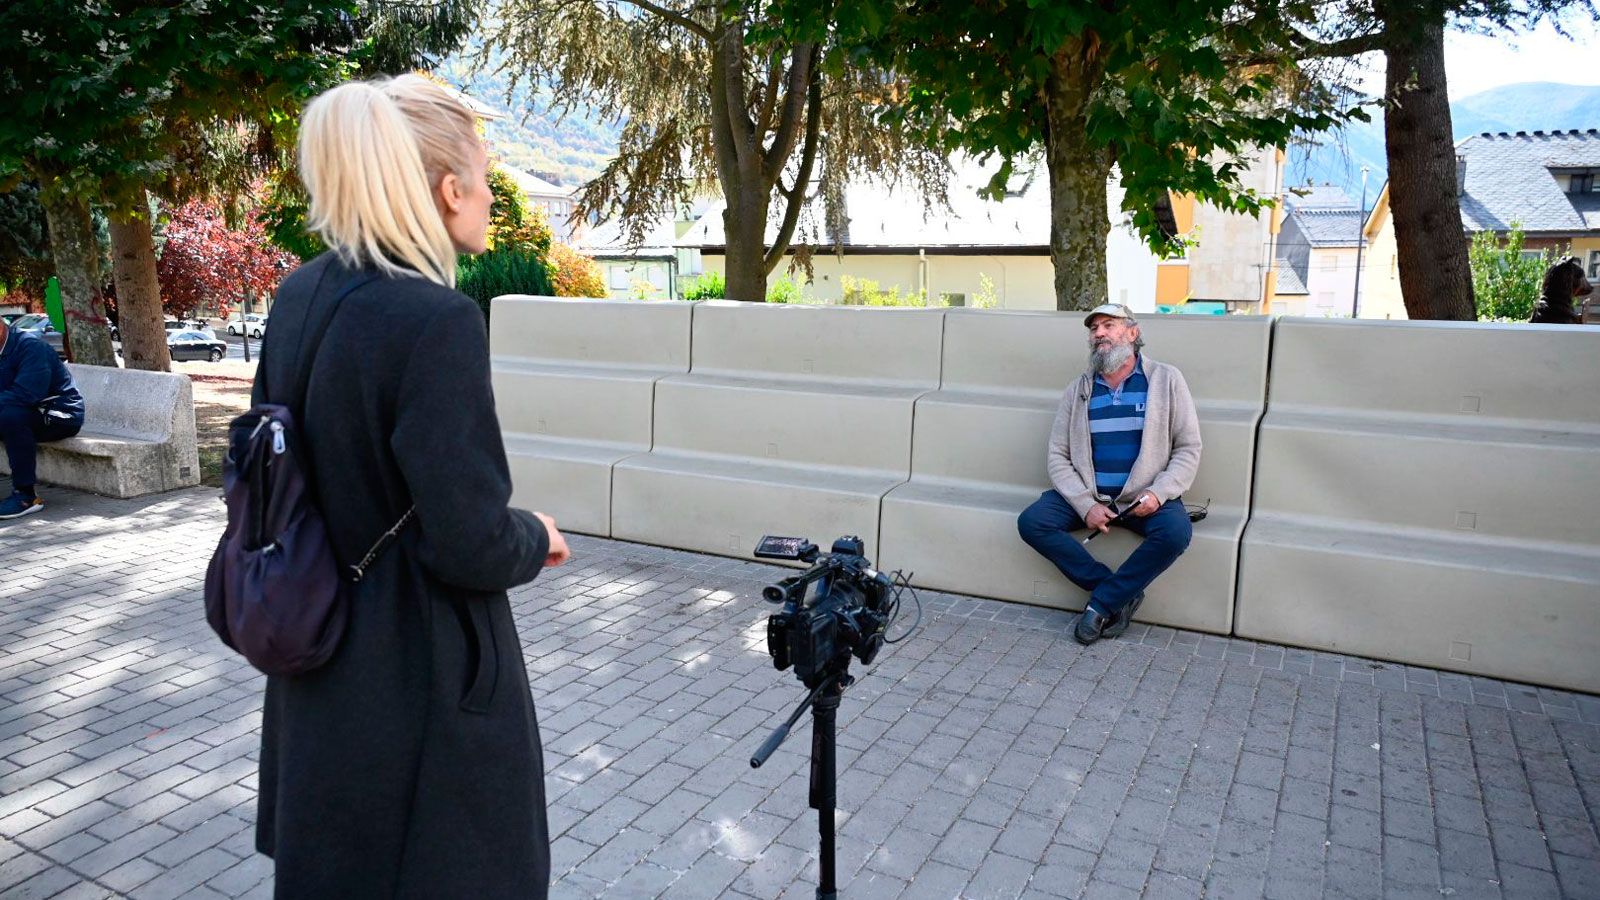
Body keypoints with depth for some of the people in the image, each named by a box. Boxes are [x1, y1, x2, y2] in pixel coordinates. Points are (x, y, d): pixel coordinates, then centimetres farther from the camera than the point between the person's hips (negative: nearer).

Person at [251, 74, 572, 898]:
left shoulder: (300, 296, 0)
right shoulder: (435, 319, -26)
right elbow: (470, 547, -25)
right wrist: (536, 538, -5)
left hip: (322, 663, 8)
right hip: (421, 681, -8)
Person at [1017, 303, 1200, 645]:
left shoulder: (1166, 380, 1)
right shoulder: (1078, 390, 7)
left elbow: (1188, 448, 0)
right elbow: (1058, 456, 2)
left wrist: (1159, 493, -17)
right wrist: (1086, 505, -13)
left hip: (1144, 497, -2)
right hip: (1087, 495, 3)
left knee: (1175, 532, -33)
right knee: (1031, 522, -20)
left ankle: (1101, 603, -15)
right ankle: (1122, 594, -13)